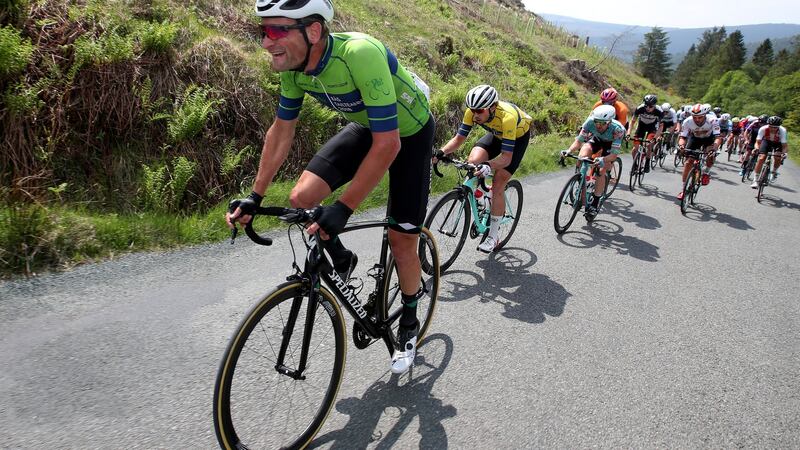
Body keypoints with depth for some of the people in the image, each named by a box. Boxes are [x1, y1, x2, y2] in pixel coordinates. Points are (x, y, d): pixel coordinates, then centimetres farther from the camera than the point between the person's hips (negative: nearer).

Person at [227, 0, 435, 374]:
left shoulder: (360, 54, -39)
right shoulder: (293, 64, -17)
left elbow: (387, 144, -38)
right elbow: (281, 131, -4)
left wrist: (344, 208, -38)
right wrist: (255, 196, -6)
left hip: (409, 133, -5)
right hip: (365, 127, 6)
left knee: (402, 242, -1)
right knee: (301, 199, -14)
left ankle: (409, 324, 26)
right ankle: (342, 262, 15)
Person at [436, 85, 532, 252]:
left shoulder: (507, 117, -42)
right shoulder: (473, 112, -27)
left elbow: (506, 157, -40)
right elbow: (458, 139, -20)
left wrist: (489, 166, -58)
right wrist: (441, 152, -38)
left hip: (518, 136, -5)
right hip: (497, 134, 5)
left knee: (498, 186, -14)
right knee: (473, 161, -23)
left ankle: (493, 237, -2)